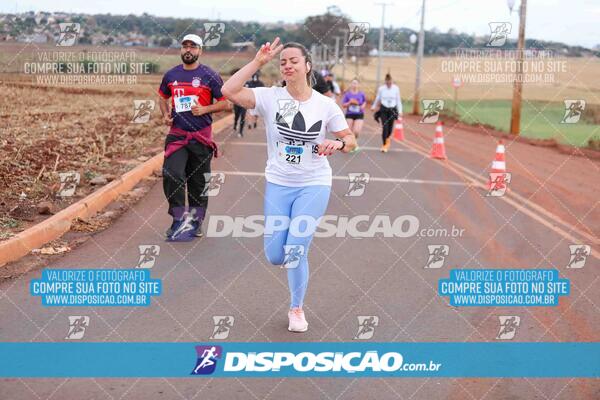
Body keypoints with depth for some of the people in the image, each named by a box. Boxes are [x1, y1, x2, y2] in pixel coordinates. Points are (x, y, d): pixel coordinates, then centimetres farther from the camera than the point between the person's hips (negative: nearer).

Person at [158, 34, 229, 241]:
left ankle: (195, 221, 22)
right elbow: (163, 97, 25)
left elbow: (224, 102, -1)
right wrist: (165, 115, 7)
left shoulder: (209, 76, -2)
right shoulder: (171, 75, 9)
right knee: (171, 174, -17)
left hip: (201, 136, -2)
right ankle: (179, 218, -6)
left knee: (198, 181, 8)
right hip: (176, 134, 2)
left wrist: (204, 109, -16)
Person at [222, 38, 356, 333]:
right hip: (277, 185, 2)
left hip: (314, 185, -1)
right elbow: (229, 91, -21)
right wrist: (258, 62, -21)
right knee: (275, 256, 2)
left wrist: (337, 144, -19)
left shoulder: (325, 105, -5)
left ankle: (297, 309, 19)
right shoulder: (270, 97, -7)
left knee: (295, 252, -7)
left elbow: (350, 139, 4)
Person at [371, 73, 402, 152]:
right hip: (384, 109, -1)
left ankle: (387, 138, 40)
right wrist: (374, 107, 22)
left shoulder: (396, 88, -5)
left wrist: (400, 111, -3)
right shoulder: (381, 88, -5)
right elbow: (377, 99, 11)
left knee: (390, 127, 6)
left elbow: (398, 100, 2)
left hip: (392, 110, 1)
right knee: (385, 127, -12)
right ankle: (385, 145, -1)